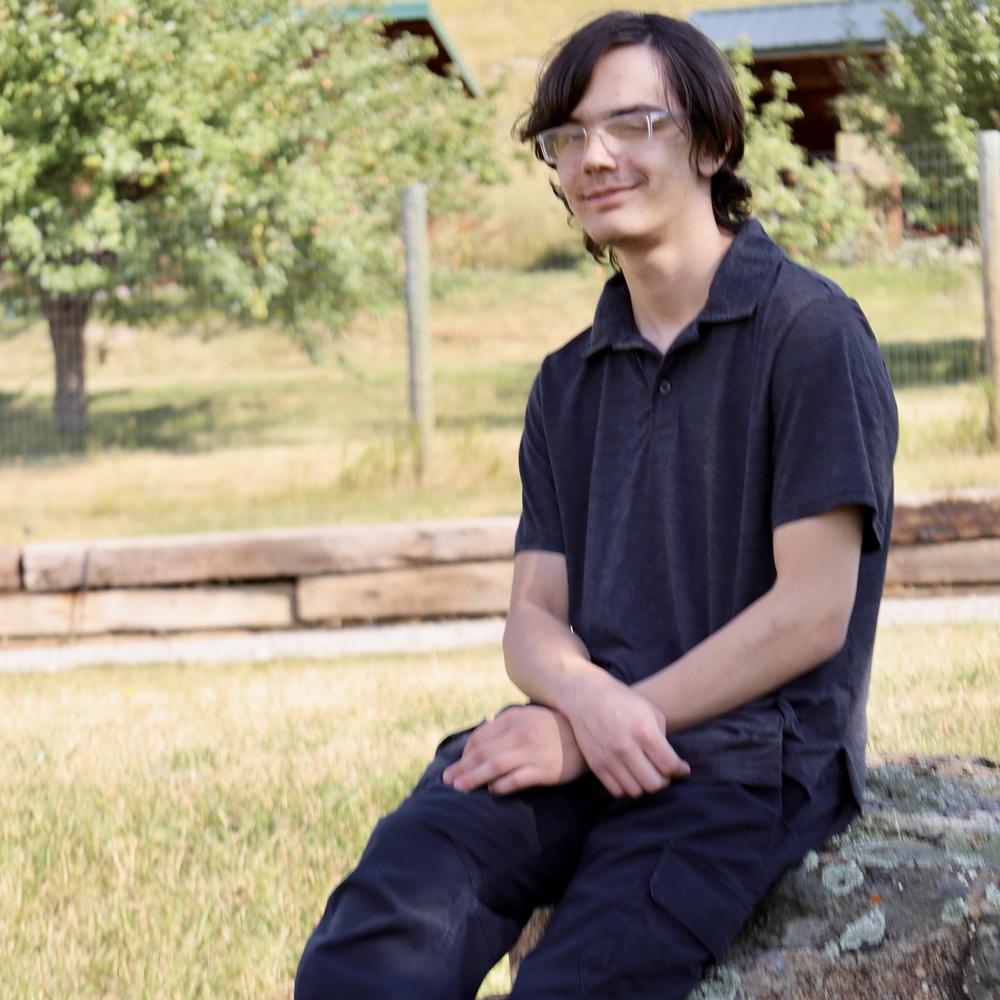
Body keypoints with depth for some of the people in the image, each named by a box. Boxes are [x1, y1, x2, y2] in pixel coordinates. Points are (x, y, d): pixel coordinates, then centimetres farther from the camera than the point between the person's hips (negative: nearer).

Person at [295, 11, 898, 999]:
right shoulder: (567, 383, 21)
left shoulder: (807, 333, 0)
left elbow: (813, 613, -7)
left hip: (750, 751, -5)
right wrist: (588, 699, -10)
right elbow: (534, 613, 16)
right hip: (579, 730, 5)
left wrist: (607, 726, -9)